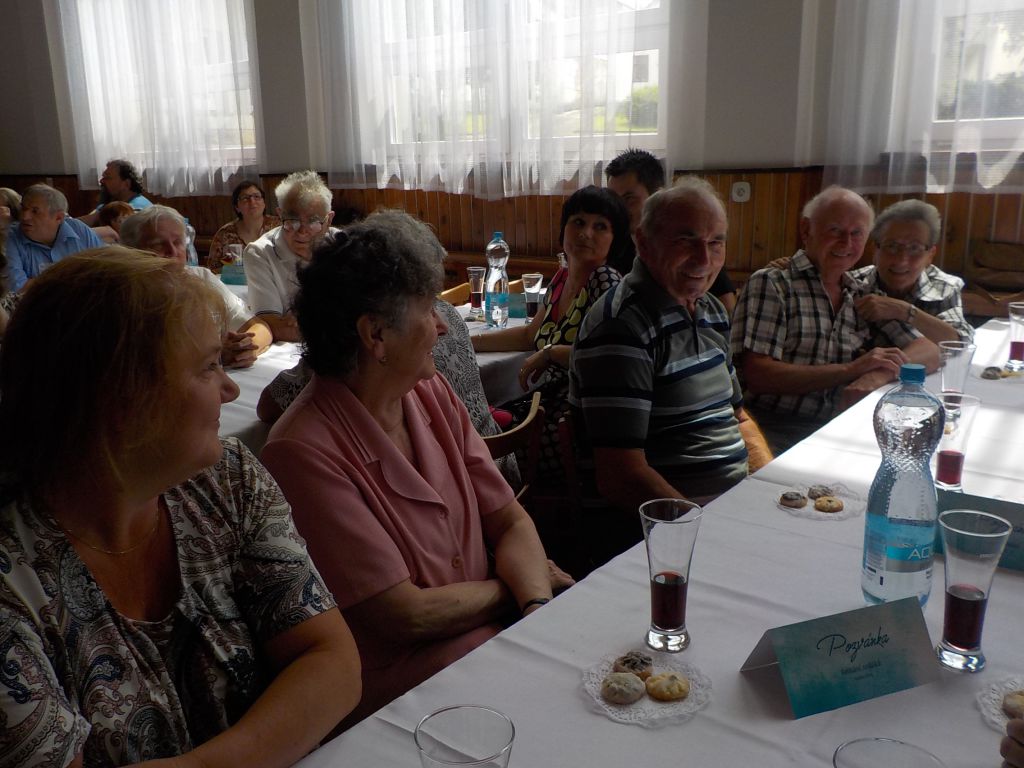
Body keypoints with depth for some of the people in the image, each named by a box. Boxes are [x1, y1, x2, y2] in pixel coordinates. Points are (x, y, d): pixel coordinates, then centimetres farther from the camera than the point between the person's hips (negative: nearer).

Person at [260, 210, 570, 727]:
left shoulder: (431, 394, 2)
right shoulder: (304, 451, -21)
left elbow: (509, 521, 3)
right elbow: (407, 614, -18)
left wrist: (538, 603, -16)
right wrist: (521, 588, -4)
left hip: (496, 631, 7)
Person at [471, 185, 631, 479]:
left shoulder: (606, 281, -14)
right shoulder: (562, 277, 11)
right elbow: (530, 334, 24)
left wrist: (550, 353, -18)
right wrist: (466, 341, 18)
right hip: (549, 400, 8)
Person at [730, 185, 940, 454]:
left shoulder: (862, 298, 17)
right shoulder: (770, 284, -2)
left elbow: (929, 352, 11)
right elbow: (756, 375, -13)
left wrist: (879, 374, -12)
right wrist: (851, 369, -16)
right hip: (778, 435, -7)